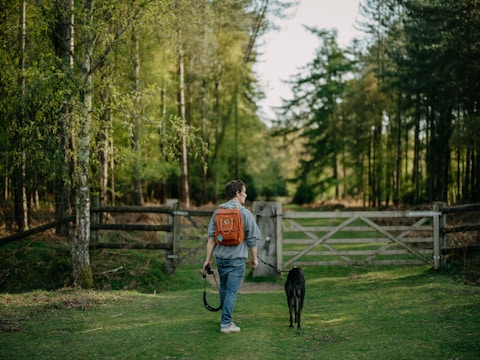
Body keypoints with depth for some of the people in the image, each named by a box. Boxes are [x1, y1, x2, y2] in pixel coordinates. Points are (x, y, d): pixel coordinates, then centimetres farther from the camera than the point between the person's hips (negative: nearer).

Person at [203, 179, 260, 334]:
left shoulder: (218, 212, 4)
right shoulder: (245, 213, -8)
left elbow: (211, 237, 3)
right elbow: (252, 239, -6)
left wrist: (208, 258, 7)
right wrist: (254, 258, 6)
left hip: (220, 257, 5)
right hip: (237, 259, -5)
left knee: (224, 289, 18)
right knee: (231, 291, -1)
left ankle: (226, 319, 31)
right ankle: (226, 323, -1)